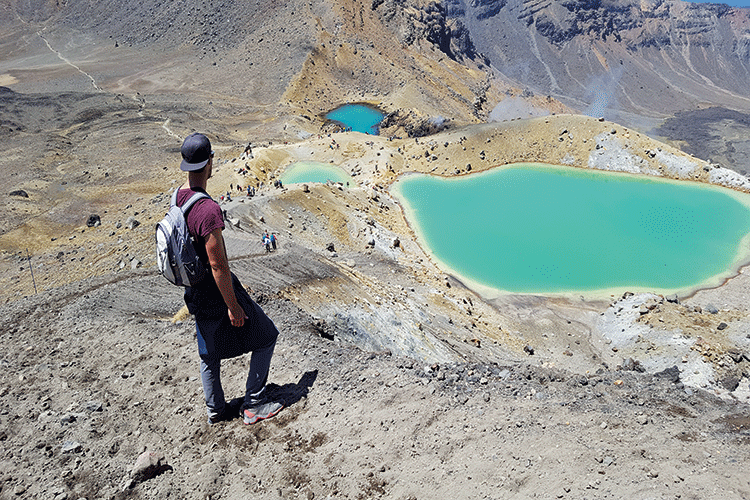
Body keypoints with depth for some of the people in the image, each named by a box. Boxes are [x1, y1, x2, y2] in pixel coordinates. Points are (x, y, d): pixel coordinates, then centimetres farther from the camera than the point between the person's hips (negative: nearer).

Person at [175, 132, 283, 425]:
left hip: (194, 289, 9)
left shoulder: (178, 196, 0)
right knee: (265, 336, 9)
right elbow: (217, 265, -27)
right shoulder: (208, 209, -30)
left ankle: (215, 410, 38)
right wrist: (233, 306, -18)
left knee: (209, 351, 23)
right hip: (216, 291, -9)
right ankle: (254, 404, 17)